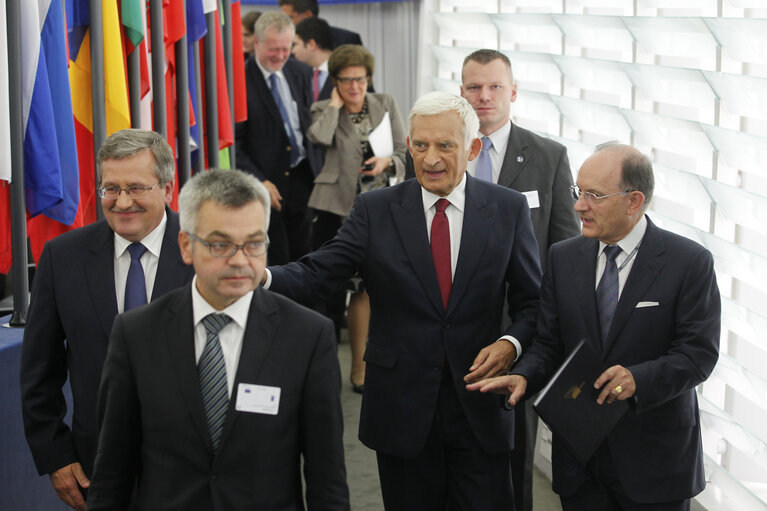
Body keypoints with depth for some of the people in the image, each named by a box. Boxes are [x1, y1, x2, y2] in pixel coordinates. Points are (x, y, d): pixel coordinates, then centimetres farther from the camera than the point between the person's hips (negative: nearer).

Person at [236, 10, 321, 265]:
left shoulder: (301, 72, 7)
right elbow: (233, 143, -10)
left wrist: (318, 170, 6)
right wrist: (259, 181, -16)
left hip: (303, 177, 5)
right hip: (266, 184, -5)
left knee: (303, 256, 9)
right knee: (274, 262, -1)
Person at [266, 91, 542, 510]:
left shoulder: (508, 209, 1)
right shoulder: (375, 210, 0)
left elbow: (532, 300, 5)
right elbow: (318, 274, -9)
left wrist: (511, 342, -15)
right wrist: (262, 276, -29)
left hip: (480, 410, 0)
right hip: (402, 409, 0)